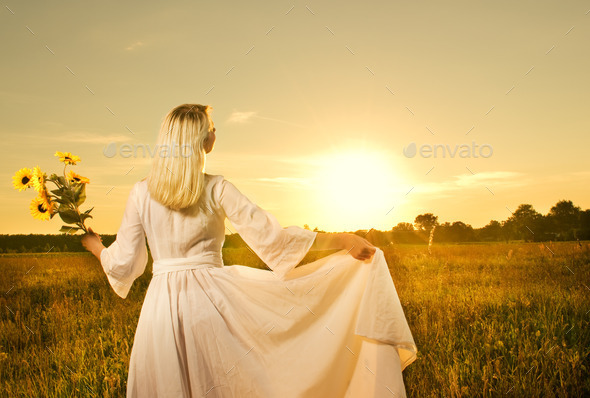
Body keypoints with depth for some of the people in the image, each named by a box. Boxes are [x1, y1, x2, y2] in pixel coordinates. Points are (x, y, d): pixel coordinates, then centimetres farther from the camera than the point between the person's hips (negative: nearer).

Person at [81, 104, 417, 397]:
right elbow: (271, 236, -11)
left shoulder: (141, 193, -1)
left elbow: (124, 265, 1)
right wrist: (342, 240, -6)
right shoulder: (217, 190, -7)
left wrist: (96, 246, 25)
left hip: (162, 305, 2)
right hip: (211, 298, -1)